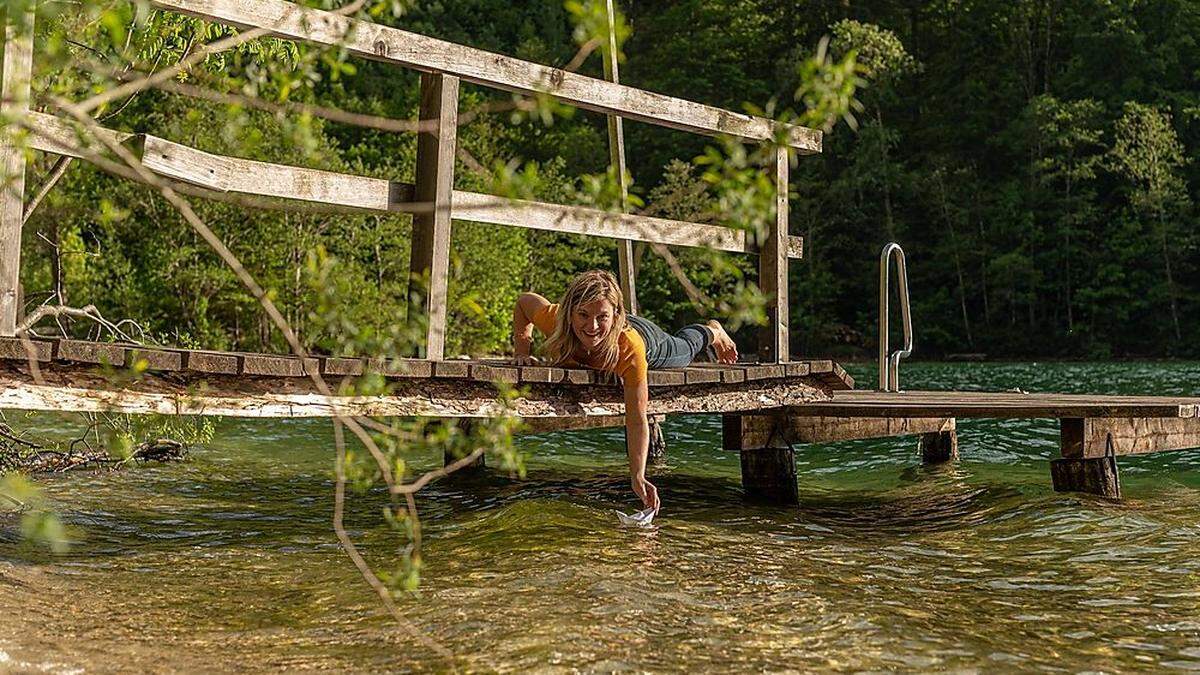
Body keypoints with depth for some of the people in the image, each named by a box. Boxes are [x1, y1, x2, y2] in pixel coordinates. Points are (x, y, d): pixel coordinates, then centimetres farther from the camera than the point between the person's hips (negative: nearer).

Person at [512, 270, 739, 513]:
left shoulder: (631, 348, -50)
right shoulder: (553, 319, -44)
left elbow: (637, 419, -45)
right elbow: (524, 300, -20)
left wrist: (638, 478, -53)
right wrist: (522, 351, -28)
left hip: (649, 342, -3)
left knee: (685, 349, 33)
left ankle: (712, 332, 66)